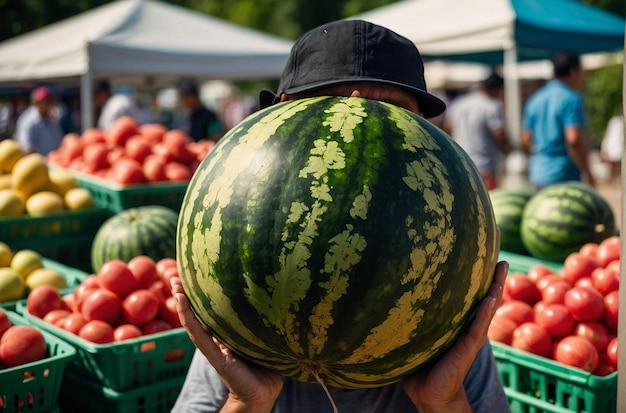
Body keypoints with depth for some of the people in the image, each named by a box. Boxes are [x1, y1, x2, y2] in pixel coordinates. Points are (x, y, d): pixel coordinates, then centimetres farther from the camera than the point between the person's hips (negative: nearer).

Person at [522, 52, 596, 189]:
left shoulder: (535, 99, 11)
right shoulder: (572, 98, -12)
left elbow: (526, 138, 16)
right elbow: (574, 139, -21)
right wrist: (588, 173, -13)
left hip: (538, 174, 8)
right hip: (564, 176, -8)